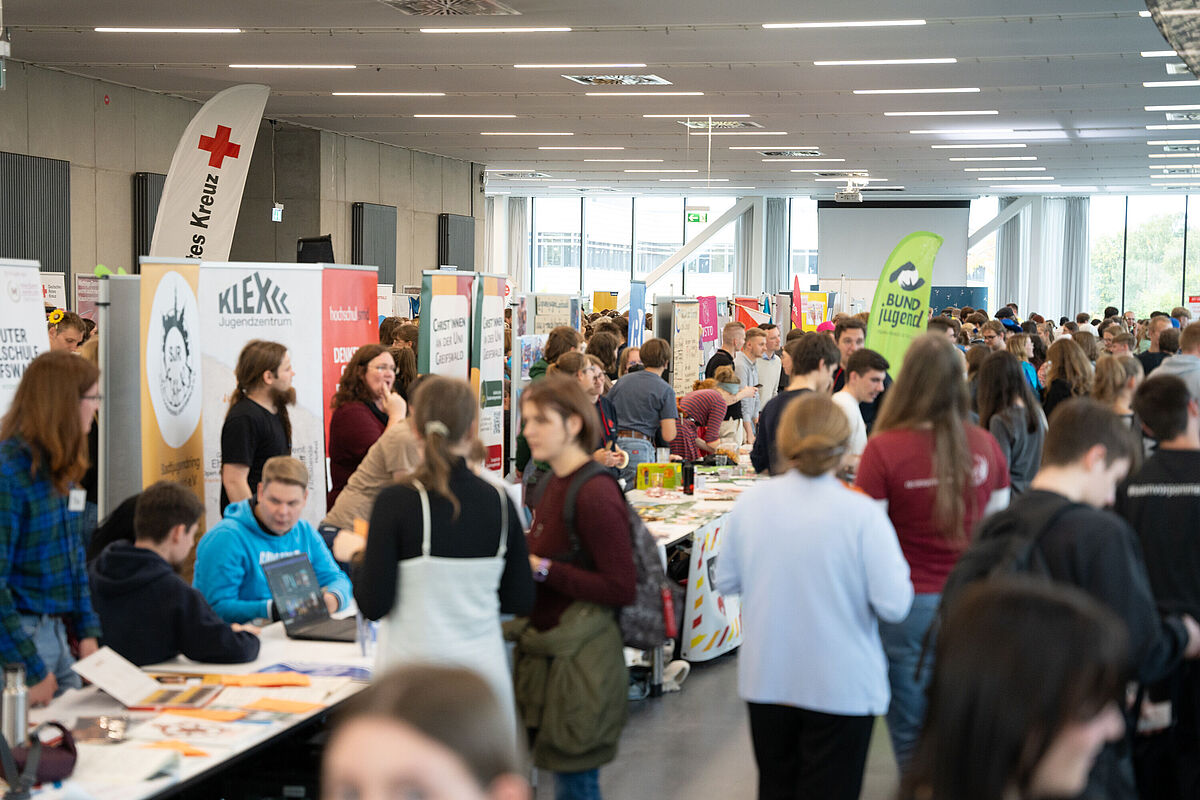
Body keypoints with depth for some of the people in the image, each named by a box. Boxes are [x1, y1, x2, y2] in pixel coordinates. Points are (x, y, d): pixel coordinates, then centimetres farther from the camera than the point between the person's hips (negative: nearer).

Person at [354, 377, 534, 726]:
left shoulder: (397, 502, -10)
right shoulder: (499, 501, -1)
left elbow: (373, 605, -9)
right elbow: (521, 601, 6)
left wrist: (360, 559, 8)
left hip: (415, 669, -3)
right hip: (484, 665, 3)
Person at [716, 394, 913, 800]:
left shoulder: (752, 501, -6)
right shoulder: (862, 514, -17)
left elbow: (726, 582, 5)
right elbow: (894, 605, -17)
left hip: (766, 679, 4)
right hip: (840, 686, -3)